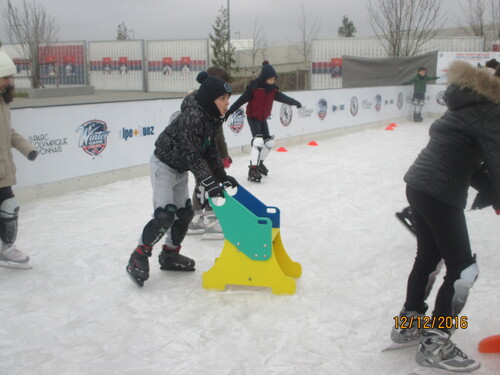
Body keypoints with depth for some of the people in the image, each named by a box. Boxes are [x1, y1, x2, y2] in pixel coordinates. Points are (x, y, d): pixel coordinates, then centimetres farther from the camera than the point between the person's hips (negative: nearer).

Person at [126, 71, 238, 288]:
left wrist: (221, 176, 5)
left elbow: (210, 150, 9)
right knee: (165, 215, -15)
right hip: (164, 165, -9)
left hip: (180, 169, 9)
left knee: (185, 212, 11)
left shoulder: (213, 118, -1)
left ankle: (170, 256, 27)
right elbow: (191, 155, -33)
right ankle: (138, 258, -1)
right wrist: (209, 182, -37)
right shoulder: (193, 117, -29)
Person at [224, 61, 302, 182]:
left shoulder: (273, 89, -3)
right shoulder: (253, 87, -21)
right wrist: (229, 112, -20)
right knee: (258, 141, -21)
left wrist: (294, 102, -14)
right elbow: (241, 100, -20)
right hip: (253, 117, -7)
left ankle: (259, 163, 31)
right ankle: (253, 169, -19)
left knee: (269, 141, 11)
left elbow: (282, 97, -2)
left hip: (263, 118, 7)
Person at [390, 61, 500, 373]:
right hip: (440, 194, -10)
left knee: (429, 257, 23)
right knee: (463, 268, 1)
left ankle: (408, 324, 38)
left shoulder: (474, 104, 18)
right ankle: (434, 344, 10)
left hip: (420, 185, 10)